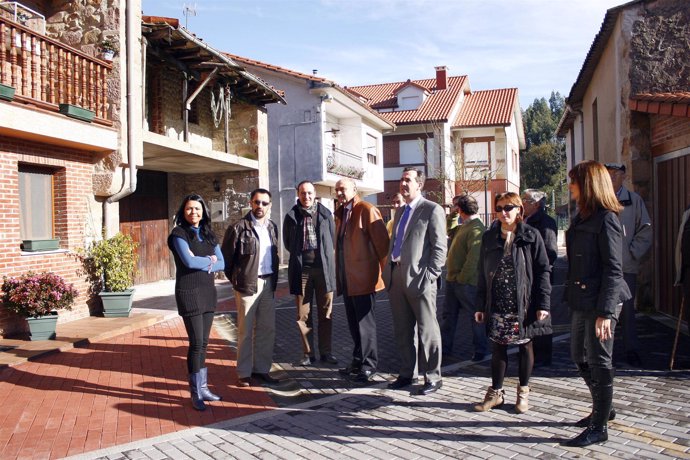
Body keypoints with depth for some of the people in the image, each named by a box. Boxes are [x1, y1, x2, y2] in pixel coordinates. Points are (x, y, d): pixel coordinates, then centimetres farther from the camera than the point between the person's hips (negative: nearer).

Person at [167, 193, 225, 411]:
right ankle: (195, 394, 3)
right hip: (189, 292, -5)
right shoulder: (179, 234, -5)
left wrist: (201, 263, -11)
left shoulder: (209, 235, 12)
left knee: (204, 343, 10)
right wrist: (209, 260, -4)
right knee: (196, 343, -6)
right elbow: (189, 261, -19)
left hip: (208, 291, 6)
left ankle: (202, 387, 19)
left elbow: (221, 263, 4)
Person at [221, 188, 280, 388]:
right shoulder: (239, 228, -8)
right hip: (248, 284, -5)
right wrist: (236, 279, 1)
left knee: (267, 329, 9)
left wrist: (273, 279, 11)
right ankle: (244, 373, 13)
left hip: (268, 283, 6)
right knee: (245, 331, 3)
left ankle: (261, 368, 21)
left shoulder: (272, 227, 9)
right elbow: (226, 257, -4)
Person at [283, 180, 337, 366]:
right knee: (303, 314, 4)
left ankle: (325, 351, 18)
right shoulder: (291, 216, 4)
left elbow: (333, 238, 10)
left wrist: (323, 256, 7)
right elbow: (287, 243, 13)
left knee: (326, 312, 7)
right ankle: (308, 353, 14)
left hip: (323, 267, 0)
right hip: (301, 269, 0)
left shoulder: (325, 214, 4)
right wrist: (300, 255, 8)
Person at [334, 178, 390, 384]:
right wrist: (339, 275, 14)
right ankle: (358, 362, 28)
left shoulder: (367, 210, -11)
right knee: (354, 324, 16)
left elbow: (382, 241, -13)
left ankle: (368, 366, 9)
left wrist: (386, 271, -11)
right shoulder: (340, 213, 15)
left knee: (365, 324, -1)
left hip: (363, 278, -8)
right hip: (346, 279, 8)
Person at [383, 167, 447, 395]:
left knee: (427, 331, 1)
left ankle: (432, 377, 12)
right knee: (402, 330, 14)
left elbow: (439, 247, -9)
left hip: (418, 278, -7)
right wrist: (389, 271, 12)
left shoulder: (432, 210, -5)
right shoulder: (400, 211, 19)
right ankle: (406, 374, 25)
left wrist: (429, 276, -15)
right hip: (396, 276, 7)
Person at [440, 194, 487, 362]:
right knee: (448, 315, 13)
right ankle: (445, 348, 22)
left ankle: (480, 350, 16)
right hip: (453, 279, 9)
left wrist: (462, 278, -21)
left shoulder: (476, 229, -17)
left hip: (467, 282, -9)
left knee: (476, 316, 5)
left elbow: (474, 257, -23)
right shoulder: (463, 226, 13)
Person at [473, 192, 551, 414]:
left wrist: (543, 304, -11)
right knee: (499, 346, 7)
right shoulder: (489, 237, 6)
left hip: (524, 304, -2)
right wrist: (480, 305, 5)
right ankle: (496, 392, 20)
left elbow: (543, 271, -4)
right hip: (497, 304, 2)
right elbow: (483, 273, 8)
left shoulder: (531, 236, -2)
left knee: (525, 345, 10)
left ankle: (523, 391, 25)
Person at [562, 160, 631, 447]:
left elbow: (613, 269, -17)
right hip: (581, 300, 9)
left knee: (598, 362, 1)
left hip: (599, 303, -9)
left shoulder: (606, 219, -14)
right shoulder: (582, 217, 13)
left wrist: (605, 311, -21)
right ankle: (602, 408, 36)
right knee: (579, 356, 18)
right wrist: (572, 299, 13)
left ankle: (599, 427, 14)